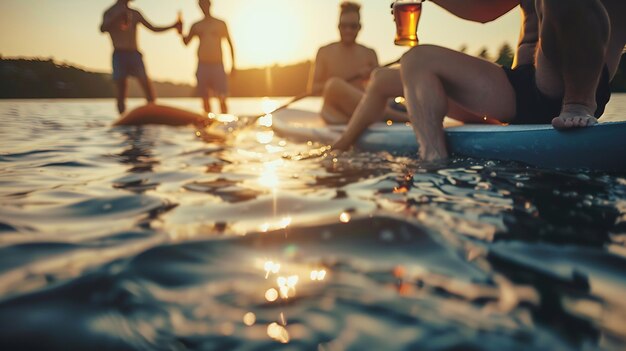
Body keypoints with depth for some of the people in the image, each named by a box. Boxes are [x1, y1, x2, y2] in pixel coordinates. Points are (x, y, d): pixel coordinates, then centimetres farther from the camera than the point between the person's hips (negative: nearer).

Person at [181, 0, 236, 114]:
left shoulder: (220, 24, 8)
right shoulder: (196, 26, 13)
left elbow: (230, 43, 10)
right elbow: (186, 42, 10)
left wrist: (233, 64, 4)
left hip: (218, 66, -2)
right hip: (202, 66, 2)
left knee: (222, 99, -6)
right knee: (205, 100, 0)